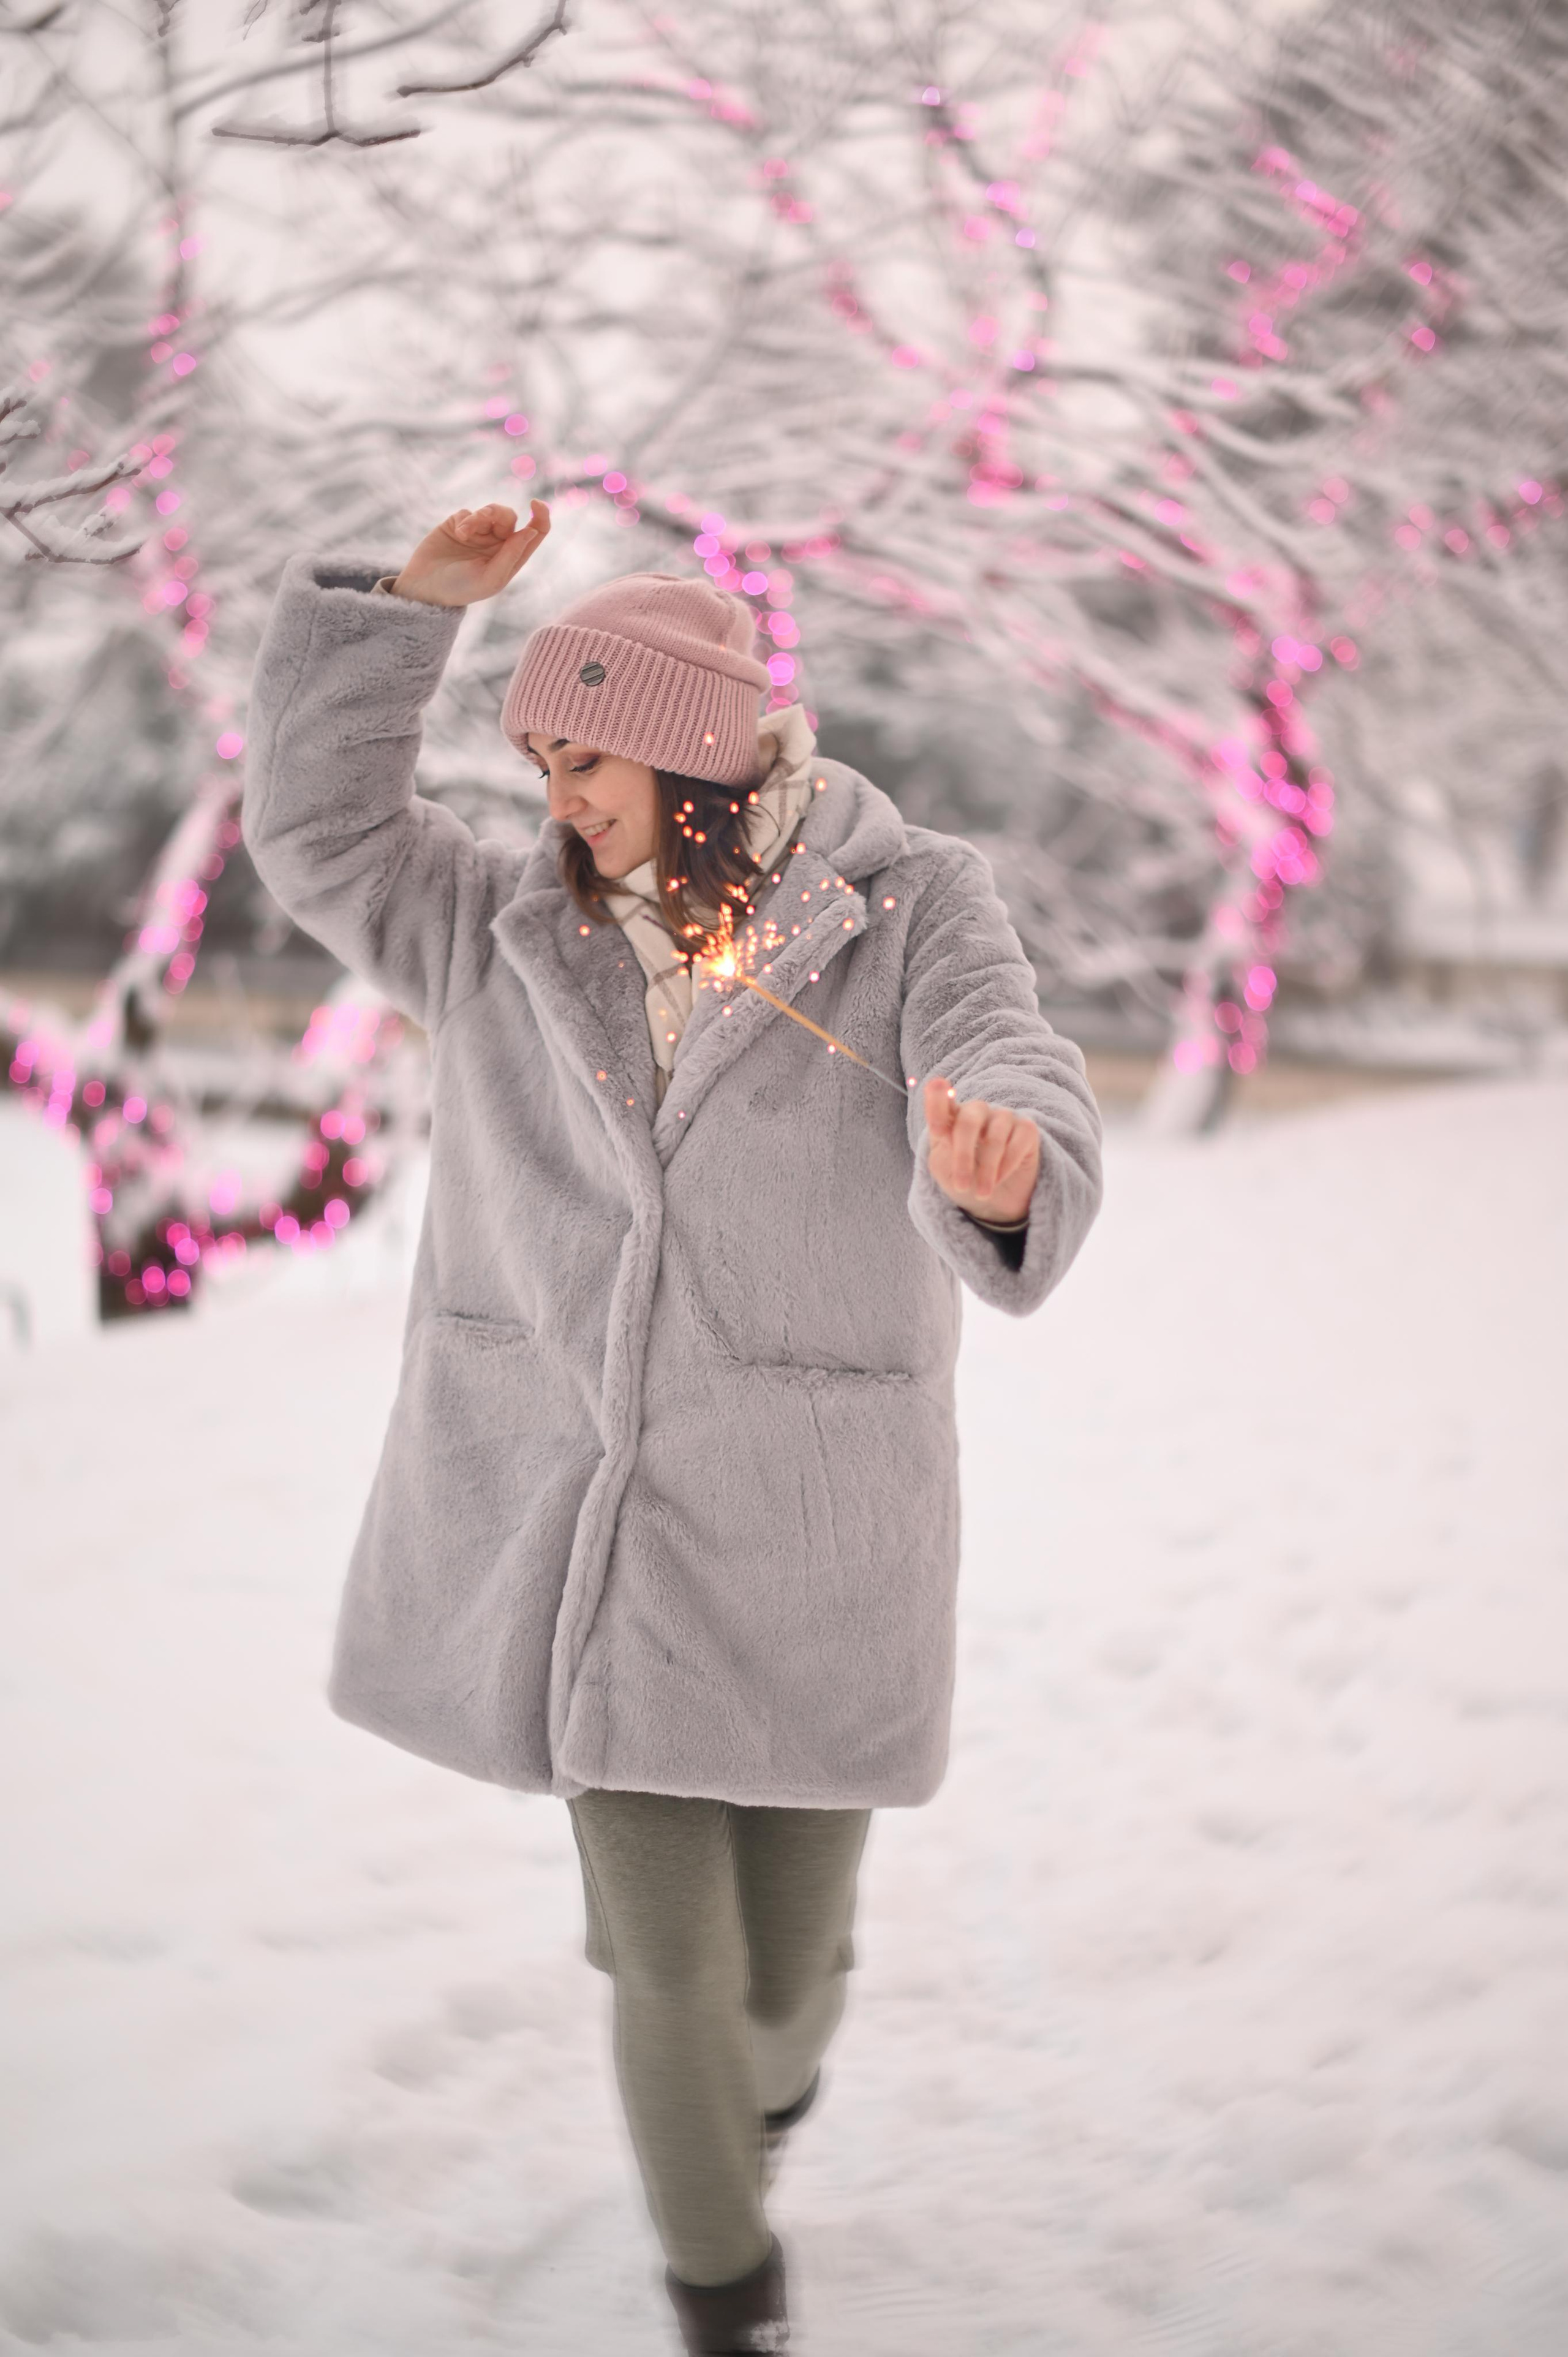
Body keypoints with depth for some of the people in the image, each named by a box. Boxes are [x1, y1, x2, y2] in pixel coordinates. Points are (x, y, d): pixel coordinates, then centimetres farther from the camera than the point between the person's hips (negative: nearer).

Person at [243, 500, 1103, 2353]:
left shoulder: (910, 909, -7)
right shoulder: (517, 930, 6)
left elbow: (1019, 1091, -22)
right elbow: (317, 832, 4)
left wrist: (997, 1168, -47)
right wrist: (407, 604, -7)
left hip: (808, 1521, -2)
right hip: (573, 1519, 2)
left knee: (780, 1957, 11)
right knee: (665, 1955, 3)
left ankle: (772, 2048, 52)